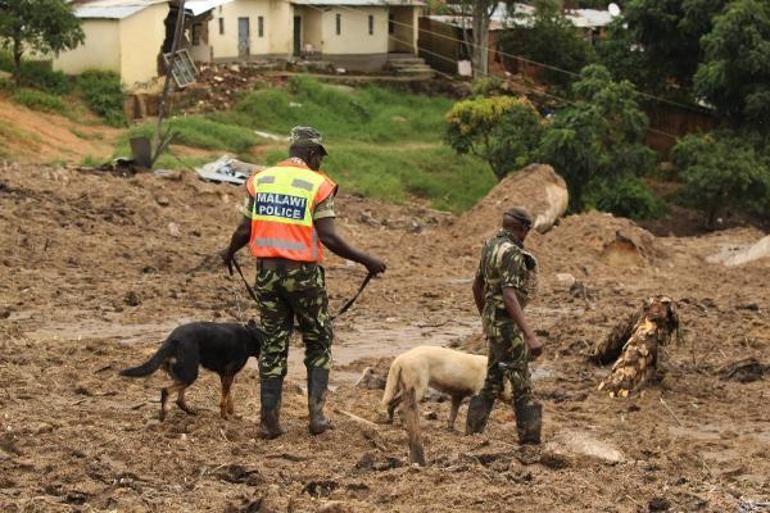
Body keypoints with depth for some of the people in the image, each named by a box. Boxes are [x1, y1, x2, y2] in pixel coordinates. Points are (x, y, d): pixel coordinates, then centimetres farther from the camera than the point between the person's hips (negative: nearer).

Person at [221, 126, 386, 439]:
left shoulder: (260, 180, 5)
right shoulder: (317, 185, -6)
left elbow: (245, 230, 5)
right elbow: (328, 238, -13)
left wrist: (229, 253, 25)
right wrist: (365, 261, -4)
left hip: (267, 272, 3)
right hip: (303, 273, -3)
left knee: (273, 345, 11)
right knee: (318, 343, 13)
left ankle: (269, 420, 9)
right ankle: (316, 414, 6)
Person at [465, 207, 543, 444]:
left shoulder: (491, 245, 11)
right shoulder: (512, 253, -20)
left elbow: (477, 285, 20)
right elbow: (509, 296, -29)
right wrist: (530, 335, -34)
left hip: (493, 321, 10)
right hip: (507, 324, -10)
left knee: (493, 382, 16)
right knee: (521, 384, -4)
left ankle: (473, 435, 19)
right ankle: (530, 442, -1)